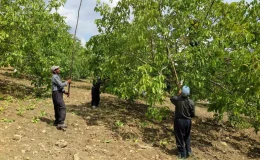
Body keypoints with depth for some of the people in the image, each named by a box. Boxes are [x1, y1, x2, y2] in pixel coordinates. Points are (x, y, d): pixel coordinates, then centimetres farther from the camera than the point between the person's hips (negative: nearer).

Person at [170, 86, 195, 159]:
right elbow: (193, 114, -5)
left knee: (180, 138, 10)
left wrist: (178, 94, 15)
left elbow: (172, 98, 8)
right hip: (188, 121, 2)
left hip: (179, 121, -2)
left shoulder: (177, 99, -17)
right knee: (187, 137, 25)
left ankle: (182, 154, 17)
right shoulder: (191, 102, -13)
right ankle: (188, 151, 29)